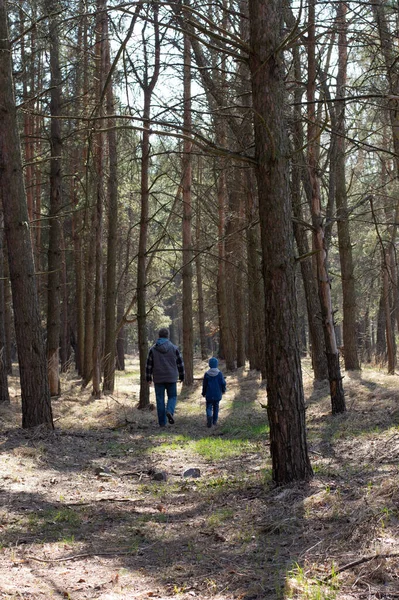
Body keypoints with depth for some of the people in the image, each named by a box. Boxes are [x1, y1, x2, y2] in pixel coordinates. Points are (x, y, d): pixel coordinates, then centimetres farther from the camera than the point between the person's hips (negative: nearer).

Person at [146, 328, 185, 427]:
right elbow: (180, 363, 2)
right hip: (171, 378, -1)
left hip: (158, 379, 1)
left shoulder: (153, 349, -1)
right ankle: (169, 411, -16)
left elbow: (149, 365, 1)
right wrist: (181, 376, 12)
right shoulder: (174, 348, -2)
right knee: (172, 397, 13)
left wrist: (148, 378, 9)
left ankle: (162, 422, 6)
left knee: (160, 400, 6)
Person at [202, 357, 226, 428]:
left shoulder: (207, 374, -6)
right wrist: (223, 390, 16)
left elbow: (204, 385, 1)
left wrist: (204, 393, 14)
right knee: (216, 407, 14)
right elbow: (223, 383, -3)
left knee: (209, 407, 4)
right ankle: (214, 421, 19)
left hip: (209, 394, -1)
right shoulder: (219, 373, -7)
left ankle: (209, 416, -25)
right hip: (217, 394, 1)